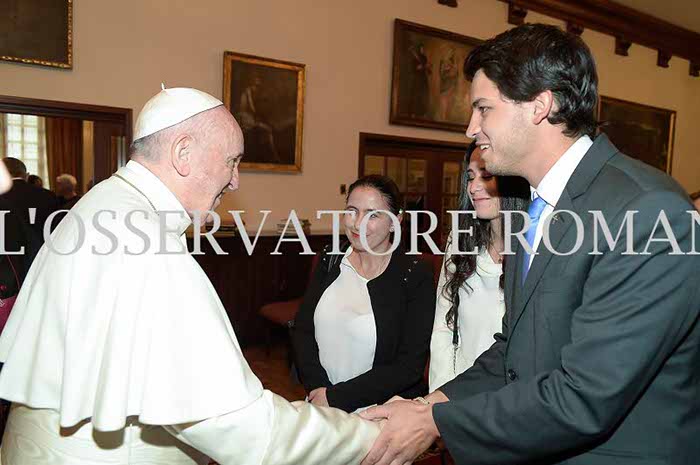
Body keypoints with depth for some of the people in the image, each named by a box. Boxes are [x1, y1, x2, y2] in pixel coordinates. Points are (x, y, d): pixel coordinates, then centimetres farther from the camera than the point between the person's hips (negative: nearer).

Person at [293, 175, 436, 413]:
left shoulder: (415, 275, -9)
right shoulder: (330, 260, 4)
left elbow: (410, 366, -11)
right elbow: (303, 329, 3)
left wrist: (336, 397, -12)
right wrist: (318, 388, -11)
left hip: (384, 411, -2)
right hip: (320, 405, 2)